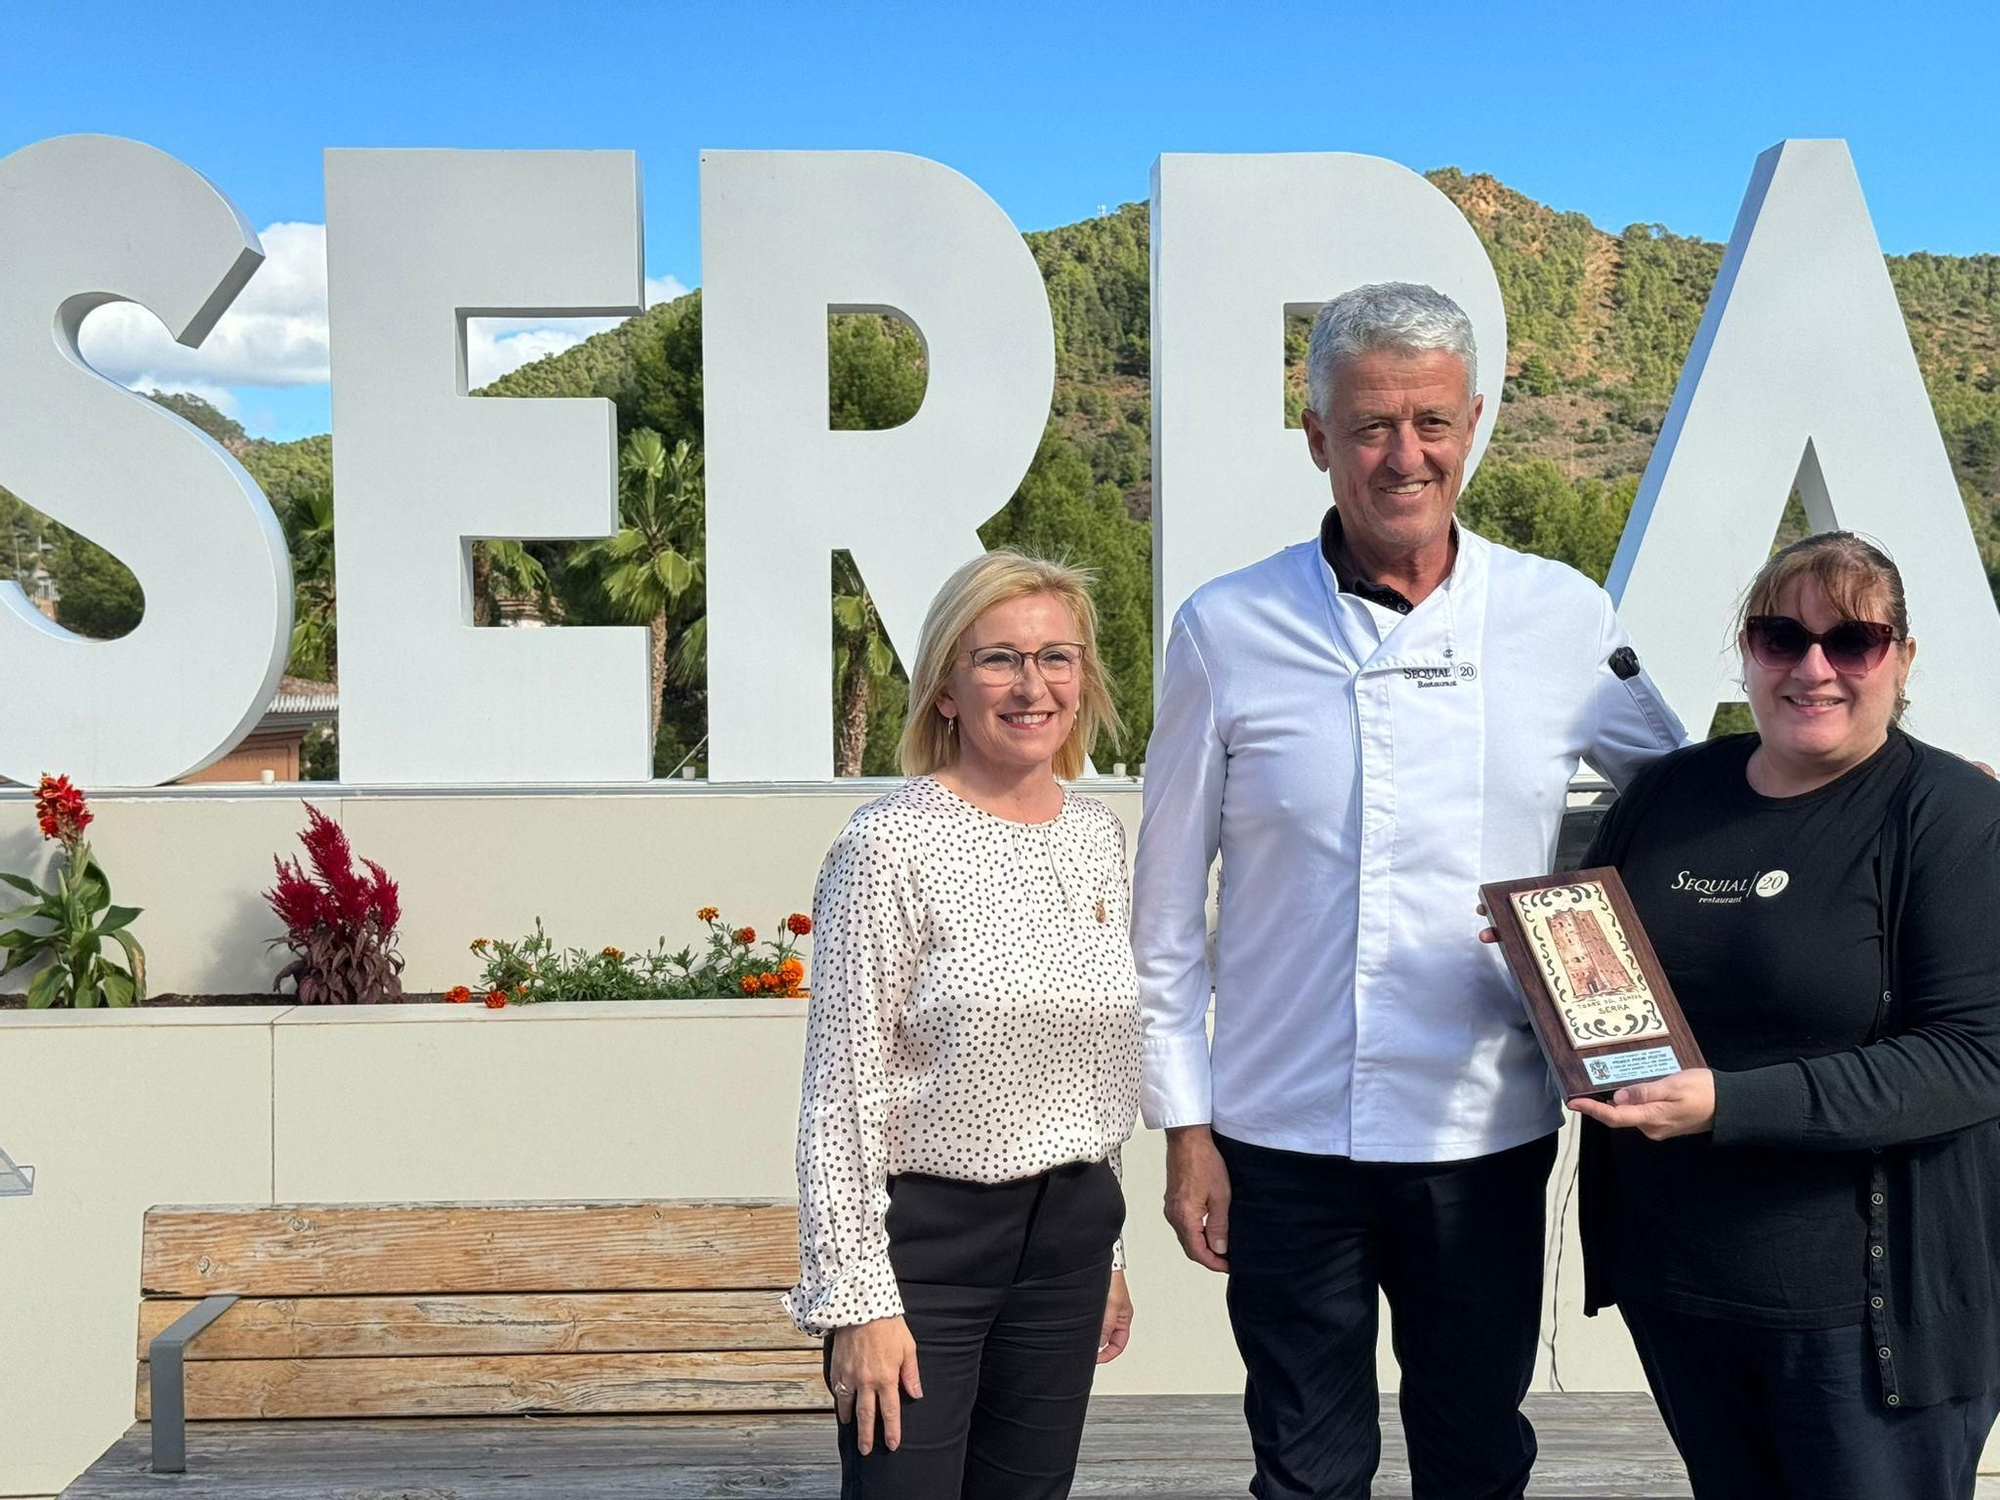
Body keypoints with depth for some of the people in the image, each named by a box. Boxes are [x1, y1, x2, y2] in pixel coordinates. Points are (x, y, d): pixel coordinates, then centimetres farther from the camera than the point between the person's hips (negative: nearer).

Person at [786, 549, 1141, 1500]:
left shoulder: (1099, 834, 7)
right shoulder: (890, 844, -13)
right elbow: (842, 1091, -12)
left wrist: (1107, 1253, 16)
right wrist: (858, 1296, -14)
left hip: (1067, 1232, 6)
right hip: (924, 1238, -6)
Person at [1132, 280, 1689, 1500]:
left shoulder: (1565, 619, -2)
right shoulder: (1227, 632, -5)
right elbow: (1167, 907, 0)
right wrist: (1186, 1126, 0)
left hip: (1489, 1136, 1)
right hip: (1284, 1140, -1)